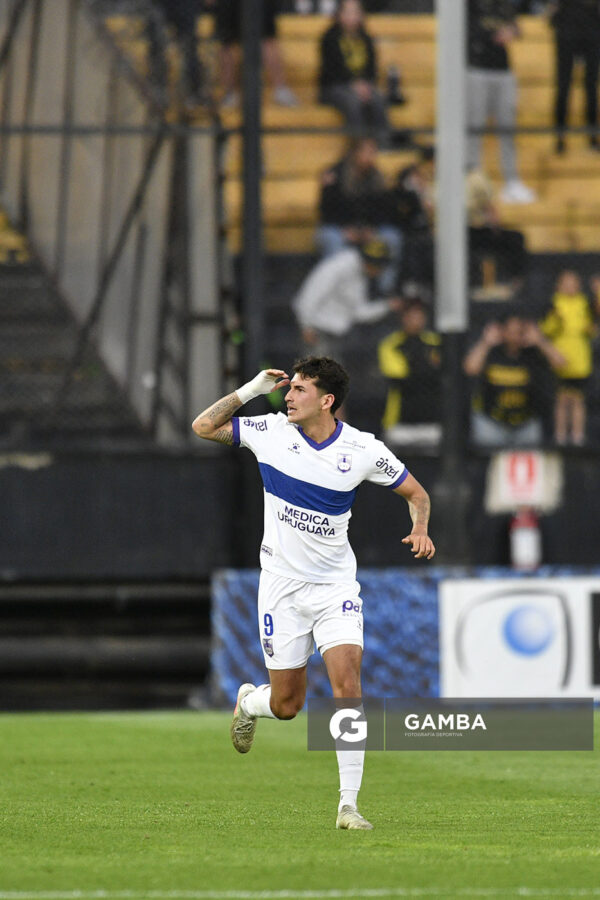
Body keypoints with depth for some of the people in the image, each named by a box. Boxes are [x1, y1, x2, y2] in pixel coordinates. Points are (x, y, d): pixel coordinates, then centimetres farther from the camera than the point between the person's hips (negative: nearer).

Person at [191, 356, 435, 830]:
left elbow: (416, 493, 5)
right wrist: (250, 389, -7)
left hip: (335, 586, -1)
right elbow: (204, 426, 3)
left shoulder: (363, 450, -8)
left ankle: (349, 805, -16)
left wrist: (420, 530, -15)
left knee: (347, 682, -19)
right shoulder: (270, 431, -5)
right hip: (282, 583, 1)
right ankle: (249, 702, 43)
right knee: (287, 704, 4)